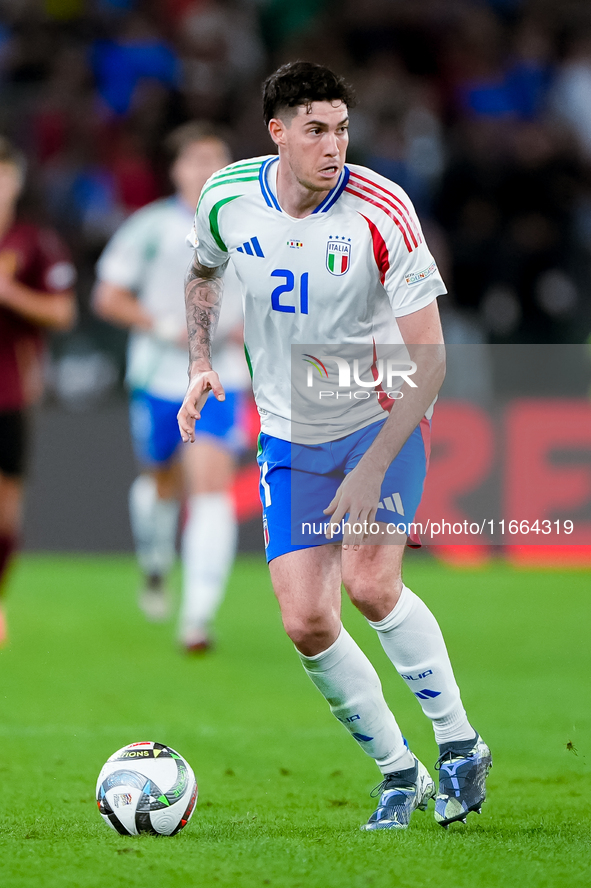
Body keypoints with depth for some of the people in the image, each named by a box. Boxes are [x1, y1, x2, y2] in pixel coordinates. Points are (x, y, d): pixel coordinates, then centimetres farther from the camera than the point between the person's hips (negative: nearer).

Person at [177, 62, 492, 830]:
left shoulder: (382, 212, -20)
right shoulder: (227, 198, -8)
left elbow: (429, 358, -18)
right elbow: (203, 274, 17)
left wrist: (373, 468, -25)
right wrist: (200, 366, 1)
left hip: (382, 417, -4)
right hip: (289, 436, 4)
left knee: (369, 581, -23)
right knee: (307, 623, -6)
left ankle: (459, 744, -4)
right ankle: (397, 770, 13)